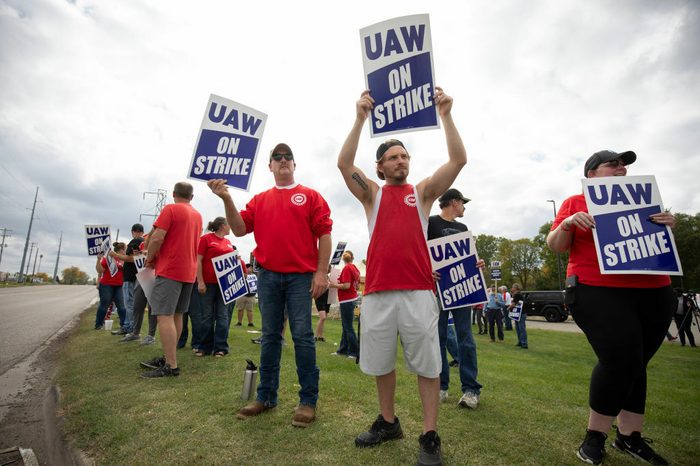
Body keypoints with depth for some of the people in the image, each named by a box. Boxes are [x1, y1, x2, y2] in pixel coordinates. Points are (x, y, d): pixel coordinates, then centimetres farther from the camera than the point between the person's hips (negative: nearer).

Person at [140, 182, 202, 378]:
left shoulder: (170, 209, -6)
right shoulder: (197, 215, 14)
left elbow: (157, 238, -15)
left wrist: (149, 259, 1)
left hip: (170, 270, -8)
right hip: (189, 271, 8)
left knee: (164, 316, -7)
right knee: (176, 315, 13)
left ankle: (171, 366, -9)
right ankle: (168, 358, 21)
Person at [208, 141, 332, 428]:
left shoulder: (310, 196, 6)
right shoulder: (260, 200, 15)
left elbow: (324, 234, -1)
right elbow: (239, 229, 6)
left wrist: (322, 272, -9)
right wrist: (226, 199, -7)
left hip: (301, 275, -3)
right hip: (268, 276, 4)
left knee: (302, 336, -1)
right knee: (270, 336, 11)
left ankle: (308, 400, 11)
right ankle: (266, 396, 23)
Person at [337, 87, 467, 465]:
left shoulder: (423, 191, 11)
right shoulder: (372, 194, 11)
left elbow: (458, 160, 0)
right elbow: (344, 163, -4)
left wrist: (445, 115, -6)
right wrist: (361, 117, -9)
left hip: (418, 291, -1)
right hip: (377, 291, 1)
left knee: (427, 364, 4)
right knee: (381, 363, 13)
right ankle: (388, 422, 33)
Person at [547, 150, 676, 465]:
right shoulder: (575, 203, 3)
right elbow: (555, 246, -2)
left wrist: (667, 226, 0)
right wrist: (568, 224, -21)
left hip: (654, 294, 6)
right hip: (599, 293, -5)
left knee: (635, 364, 9)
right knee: (620, 361, -12)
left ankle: (630, 437, 24)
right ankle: (595, 436, 6)